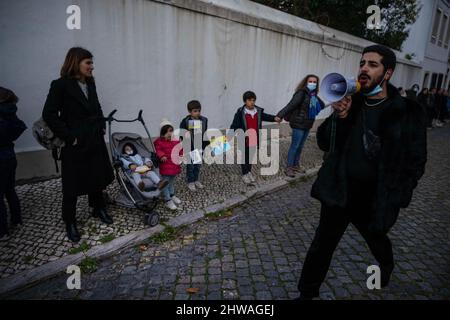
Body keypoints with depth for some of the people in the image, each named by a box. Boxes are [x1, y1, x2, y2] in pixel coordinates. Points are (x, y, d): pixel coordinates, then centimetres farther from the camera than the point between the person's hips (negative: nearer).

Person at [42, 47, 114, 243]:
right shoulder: (61, 85, -12)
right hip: (76, 145, -6)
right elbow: (49, 114, -14)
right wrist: (69, 137, -15)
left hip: (96, 142, 6)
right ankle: (70, 222, 22)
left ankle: (98, 209, 37)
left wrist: (101, 127, 8)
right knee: (72, 185, 6)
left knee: (98, 177, 17)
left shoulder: (90, 83, 7)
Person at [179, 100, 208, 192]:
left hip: (200, 147, 4)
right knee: (190, 166, 8)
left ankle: (196, 180, 34)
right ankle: (190, 182, 24)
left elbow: (205, 134, 9)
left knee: (198, 165, 17)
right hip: (190, 148, -4)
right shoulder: (185, 121, -12)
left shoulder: (204, 120, 0)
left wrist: (206, 145, 10)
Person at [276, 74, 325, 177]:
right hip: (299, 124, -7)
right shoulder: (301, 93, -15)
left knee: (300, 146, 17)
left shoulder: (314, 95, 7)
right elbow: (291, 105, -26)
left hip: (307, 125, 7)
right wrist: (280, 115, -34)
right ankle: (289, 167, 12)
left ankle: (296, 165, 31)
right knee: (294, 146, 0)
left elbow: (321, 106, 21)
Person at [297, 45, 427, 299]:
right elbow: (324, 143, -2)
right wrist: (339, 117, -19)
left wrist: (396, 199, -12)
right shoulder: (350, 102, -2)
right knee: (322, 246, 5)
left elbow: (415, 161, -5)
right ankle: (307, 293, 25)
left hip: (375, 200, -1)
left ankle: (387, 265, 62)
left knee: (376, 239, 27)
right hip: (339, 193, 1)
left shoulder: (408, 112, -9)